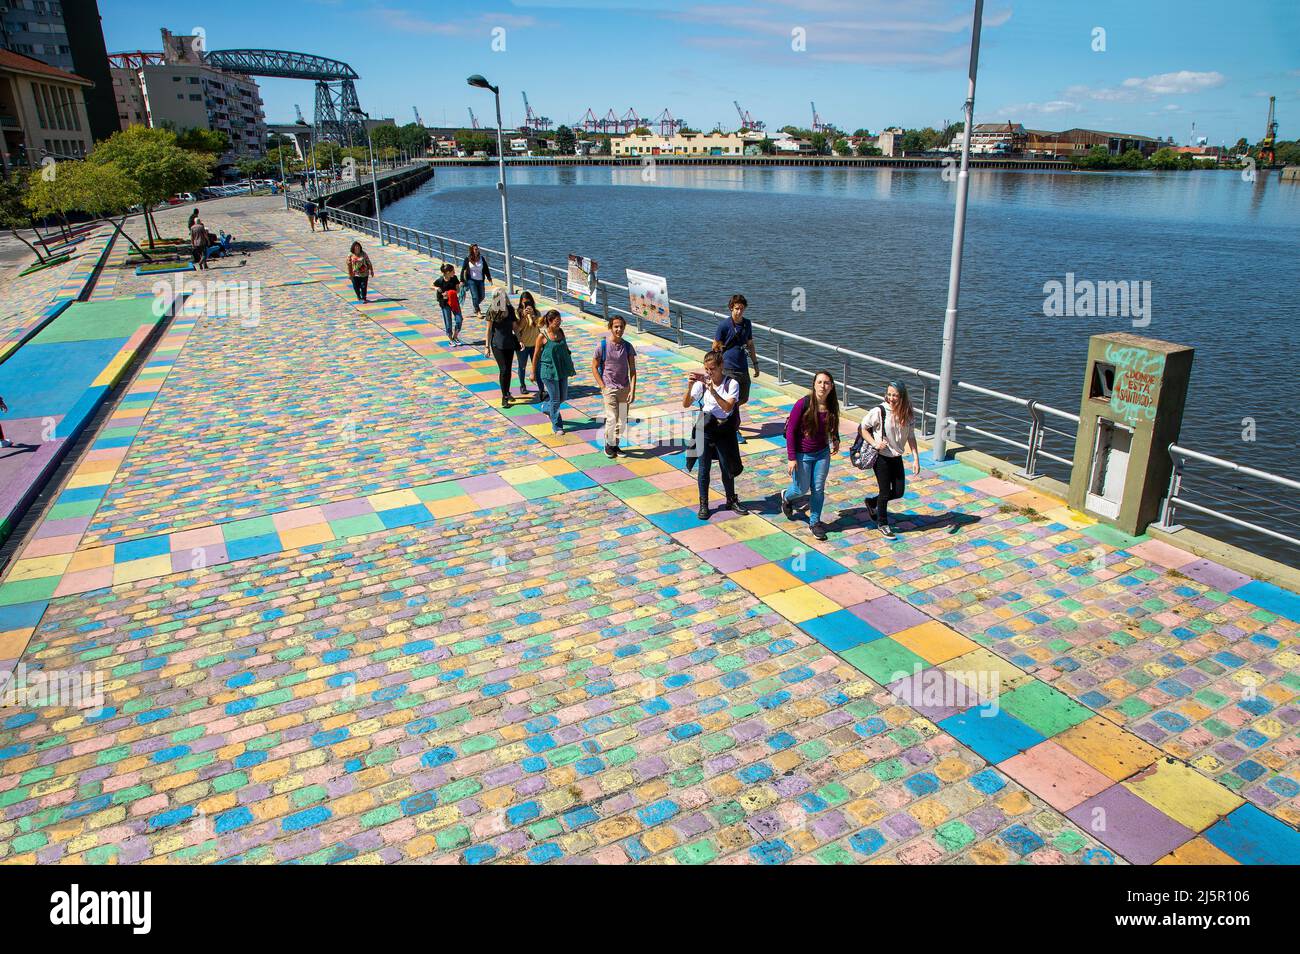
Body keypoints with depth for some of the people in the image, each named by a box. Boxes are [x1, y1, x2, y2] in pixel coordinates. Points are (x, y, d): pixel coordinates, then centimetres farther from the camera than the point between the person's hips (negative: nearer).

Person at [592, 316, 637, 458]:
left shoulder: (628, 346, 1)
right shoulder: (602, 345, -7)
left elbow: (632, 370, 2)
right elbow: (594, 367, -2)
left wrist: (632, 390, -6)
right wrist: (603, 387, -8)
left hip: (624, 388, 3)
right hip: (609, 388, -3)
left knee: (622, 420, 7)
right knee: (612, 418, -9)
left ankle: (616, 444, 26)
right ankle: (609, 445, 13)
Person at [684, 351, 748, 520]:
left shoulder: (732, 383, -11)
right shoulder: (702, 382, -6)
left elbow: (728, 407, -24)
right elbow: (686, 404, -9)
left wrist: (713, 391, -34)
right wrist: (689, 387, -25)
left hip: (724, 430, -1)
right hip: (705, 430, 1)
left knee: (727, 467, 11)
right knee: (704, 468, 5)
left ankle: (731, 501, 30)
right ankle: (703, 504, 18)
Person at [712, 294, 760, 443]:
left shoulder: (747, 324, 7)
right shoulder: (725, 325, -11)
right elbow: (715, 347, -6)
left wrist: (755, 363, 17)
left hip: (743, 368, 6)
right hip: (728, 368, -6)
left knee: (744, 399, 13)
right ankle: (735, 430, 9)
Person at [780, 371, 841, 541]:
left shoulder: (832, 405, -7)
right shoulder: (803, 404, -22)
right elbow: (790, 430, -17)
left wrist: (835, 440, -7)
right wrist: (791, 458, -18)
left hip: (822, 453, 4)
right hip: (802, 455, -4)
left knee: (818, 489, 9)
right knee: (802, 489, 11)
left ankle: (815, 522, 28)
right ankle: (786, 498, 46)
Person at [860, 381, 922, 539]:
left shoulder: (907, 414, -5)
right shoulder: (879, 411, -19)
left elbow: (911, 437, 2)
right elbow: (863, 428, -10)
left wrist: (916, 459, -3)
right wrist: (875, 443, -22)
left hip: (897, 457, 5)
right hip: (881, 457, -5)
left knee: (899, 492, 10)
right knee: (885, 492, 4)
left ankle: (872, 502, 37)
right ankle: (883, 523, 27)